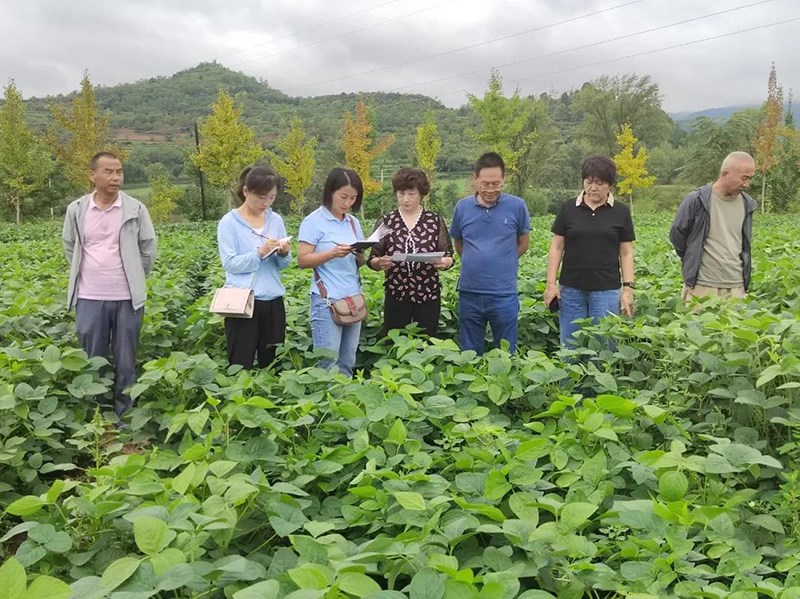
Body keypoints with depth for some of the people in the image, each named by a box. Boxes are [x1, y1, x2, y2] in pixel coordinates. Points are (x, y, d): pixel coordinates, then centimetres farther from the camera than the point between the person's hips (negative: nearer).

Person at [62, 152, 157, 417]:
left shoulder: (136, 209, -3)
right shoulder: (76, 210, 1)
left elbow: (148, 249, 5)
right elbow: (69, 248, 14)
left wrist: (133, 280, 8)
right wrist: (89, 275, 12)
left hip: (127, 298, -1)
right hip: (89, 298, 1)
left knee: (126, 363, 6)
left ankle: (124, 417, 18)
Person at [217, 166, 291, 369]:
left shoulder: (276, 220, 8)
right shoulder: (229, 222, -4)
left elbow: (283, 265, 10)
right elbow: (230, 263, -12)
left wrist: (283, 254, -12)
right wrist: (259, 252, -22)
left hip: (273, 301, 4)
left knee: (271, 363, 9)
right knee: (241, 365, 0)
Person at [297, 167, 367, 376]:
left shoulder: (353, 223, 12)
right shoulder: (314, 221, -5)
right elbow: (303, 260, -10)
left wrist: (360, 256, -8)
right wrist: (332, 253, -23)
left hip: (354, 299, 6)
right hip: (328, 300, -6)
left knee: (347, 363, 9)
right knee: (328, 363, -6)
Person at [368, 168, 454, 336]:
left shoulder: (435, 221, 2)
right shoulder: (385, 222, 3)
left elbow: (448, 256, 3)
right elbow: (372, 259, 3)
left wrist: (444, 262, -20)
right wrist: (380, 263, -19)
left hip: (428, 296, 0)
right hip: (396, 296, 0)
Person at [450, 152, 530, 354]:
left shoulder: (517, 206, -5)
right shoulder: (462, 207, 1)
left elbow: (523, 243, 9)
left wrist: (500, 262, 8)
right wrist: (476, 262, 8)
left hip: (504, 294, -2)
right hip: (469, 293, 2)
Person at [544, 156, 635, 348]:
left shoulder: (621, 212, 4)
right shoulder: (569, 208, 4)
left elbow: (626, 253, 5)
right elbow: (556, 247, 5)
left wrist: (628, 288, -2)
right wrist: (551, 283, -1)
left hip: (606, 290, -1)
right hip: (571, 289, 1)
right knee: (570, 345, 5)